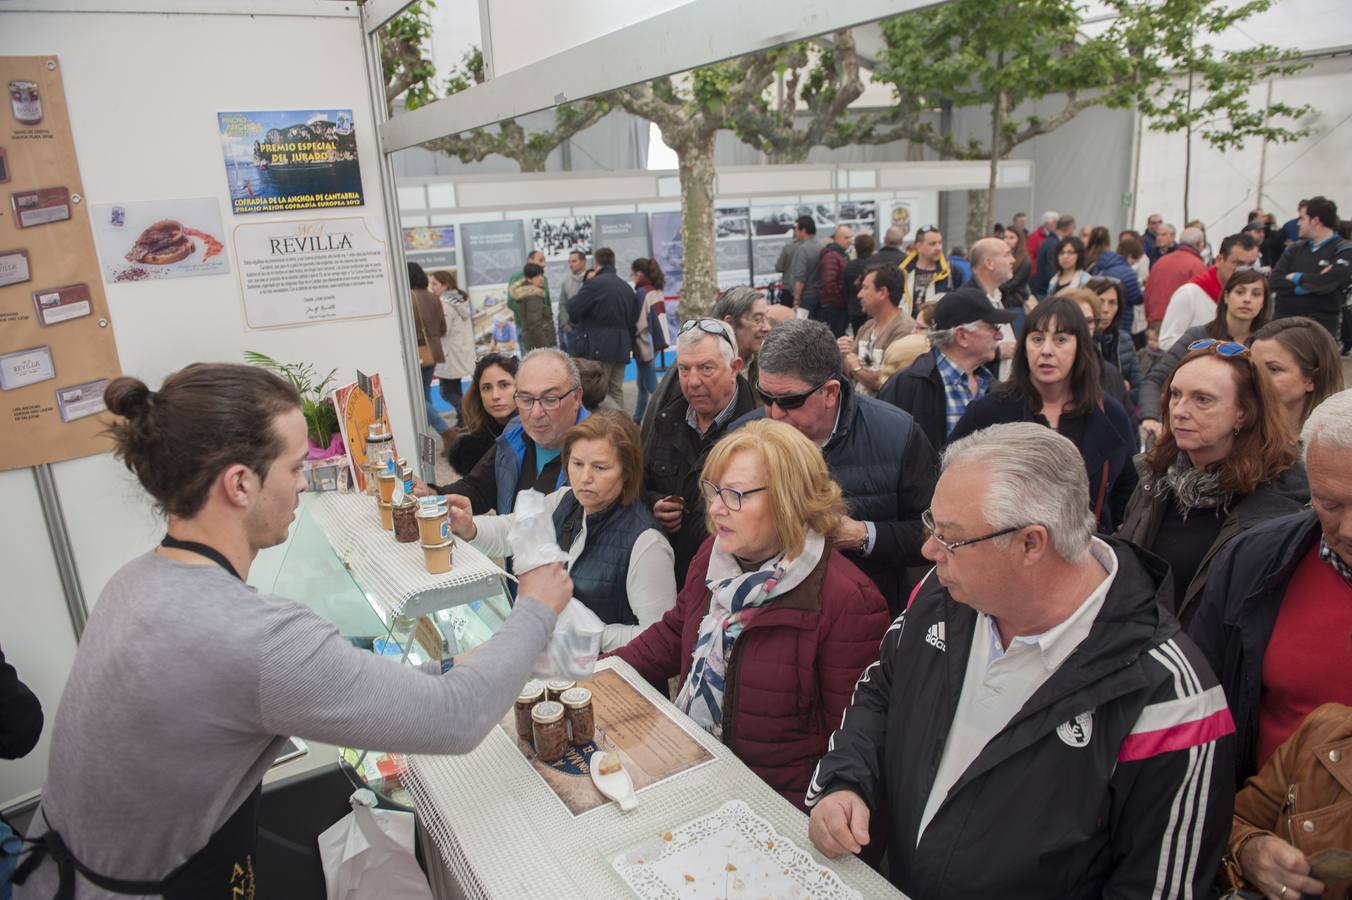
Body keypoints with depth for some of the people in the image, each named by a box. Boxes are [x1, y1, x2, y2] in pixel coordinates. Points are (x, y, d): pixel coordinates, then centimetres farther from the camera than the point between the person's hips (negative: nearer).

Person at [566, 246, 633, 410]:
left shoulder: (594, 283, -10)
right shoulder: (626, 286, 13)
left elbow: (573, 309, -10)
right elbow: (631, 320, 16)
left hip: (599, 347, -7)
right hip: (621, 347, 7)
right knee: (616, 391, 13)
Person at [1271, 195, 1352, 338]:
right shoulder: (1295, 248, 11)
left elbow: (1327, 283, -18)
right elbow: (1276, 282, -3)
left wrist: (1296, 277, -3)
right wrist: (1313, 284, -13)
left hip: (1322, 325, -4)